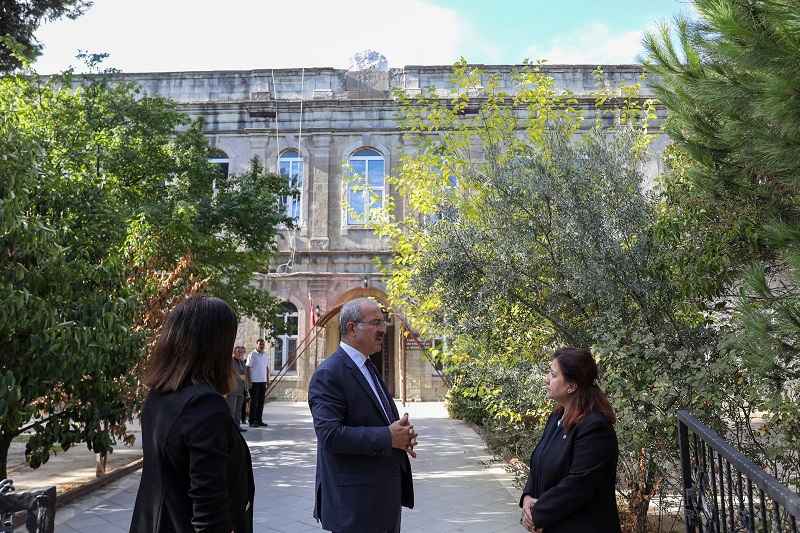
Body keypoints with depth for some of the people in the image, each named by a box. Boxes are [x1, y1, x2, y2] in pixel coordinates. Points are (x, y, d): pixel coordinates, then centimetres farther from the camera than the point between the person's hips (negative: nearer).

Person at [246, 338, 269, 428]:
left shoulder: (265, 354, 11)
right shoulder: (252, 355, -7)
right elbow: (248, 368, -8)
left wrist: (268, 379, 12)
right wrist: (249, 381, -13)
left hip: (263, 381, 6)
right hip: (254, 381, -6)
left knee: (261, 401, 10)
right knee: (254, 402, -1)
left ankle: (259, 420, 18)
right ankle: (252, 421, 4)